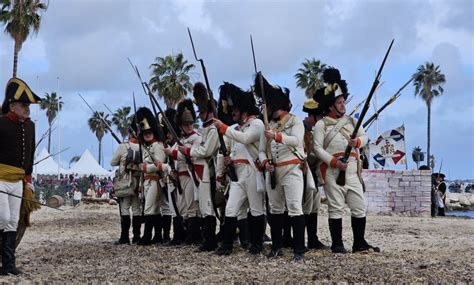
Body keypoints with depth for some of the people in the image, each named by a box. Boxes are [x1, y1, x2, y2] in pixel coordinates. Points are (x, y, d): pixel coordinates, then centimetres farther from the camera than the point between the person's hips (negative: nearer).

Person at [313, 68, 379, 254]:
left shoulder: (351, 121, 17)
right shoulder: (321, 124, -1)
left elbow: (364, 137, 12)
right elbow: (317, 148, -8)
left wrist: (357, 142, -12)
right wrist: (334, 162, -19)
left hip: (352, 170, 6)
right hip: (332, 171, -5)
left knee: (360, 207, 6)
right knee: (336, 208, -1)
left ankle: (359, 242, 16)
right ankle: (337, 244, 7)